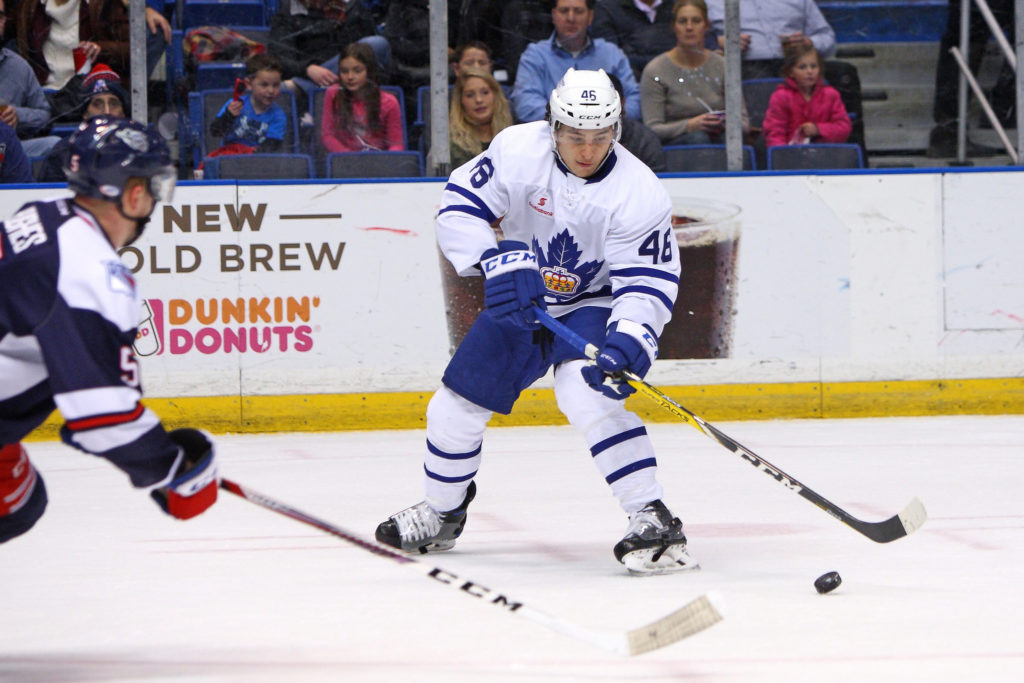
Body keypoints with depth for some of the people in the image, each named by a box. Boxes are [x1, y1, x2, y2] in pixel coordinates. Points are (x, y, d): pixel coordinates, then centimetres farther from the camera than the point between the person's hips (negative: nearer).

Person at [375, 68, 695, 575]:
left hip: (595, 305, -4)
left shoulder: (638, 193, -26)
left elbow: (650, 283, -25)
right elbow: (460, 206, -15)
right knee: (458, 402, 5)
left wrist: (628, 342, -43)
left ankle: (651, 518, -29)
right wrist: (496, 263, -32)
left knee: (585, 392, -32)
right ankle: (441, 512, 34)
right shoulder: (518, 150, -20)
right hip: (521, 300, 4)